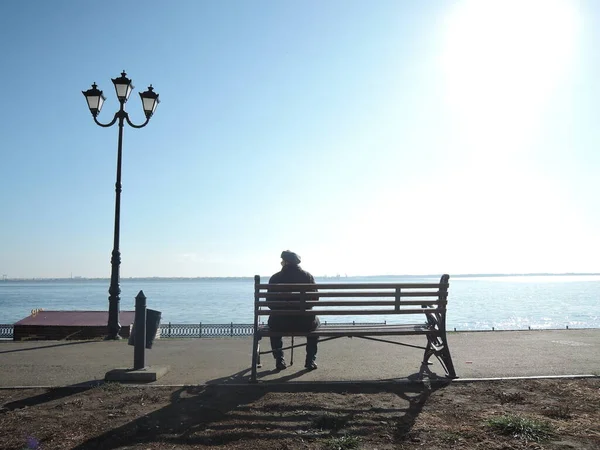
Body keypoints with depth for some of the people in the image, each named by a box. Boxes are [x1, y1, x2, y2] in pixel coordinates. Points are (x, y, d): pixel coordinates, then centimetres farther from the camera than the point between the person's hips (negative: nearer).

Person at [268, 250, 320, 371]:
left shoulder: (275, 278, -5)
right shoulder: (308, 276, -1)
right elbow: (315, 299, 2)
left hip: (282, 324, -1)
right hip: (306, 324, 1)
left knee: (272, 320, 34)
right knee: (315, 321, 34)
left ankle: (279, 360, 29)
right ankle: (310, 360, 27)